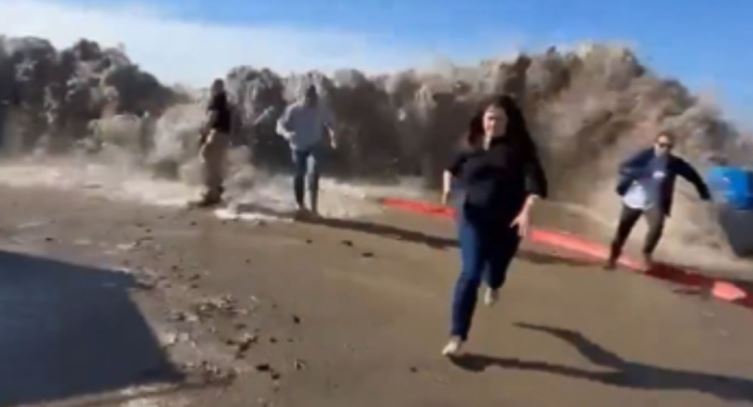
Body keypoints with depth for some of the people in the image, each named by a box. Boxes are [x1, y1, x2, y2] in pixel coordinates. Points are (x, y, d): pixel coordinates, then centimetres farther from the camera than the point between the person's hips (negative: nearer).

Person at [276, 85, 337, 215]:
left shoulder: (321, 109, -12)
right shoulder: (293, 109, -16)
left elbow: (329, 122, 6)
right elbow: (280, 125, -14)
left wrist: (332, 136, -12)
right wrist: (286, 133, -37)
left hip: (314, 146, 0)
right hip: (298, 147, 1)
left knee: (313, 173, -22)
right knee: (299, 175, 11)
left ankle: (314, 207, -20)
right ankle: (300, 205, 32)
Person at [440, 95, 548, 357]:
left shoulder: (519, 148, -9)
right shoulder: (472, 146, -2)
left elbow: (536, 182, -19)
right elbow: (453, 168, 17)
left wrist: (526, 211, -34)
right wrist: (447, 186, -2)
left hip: (507, 222, 0)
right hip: (474, 219, 0)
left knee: (497, 265, 20)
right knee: (470, 274, -10)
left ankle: (493, 285, 62)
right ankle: (457, 337, -4)